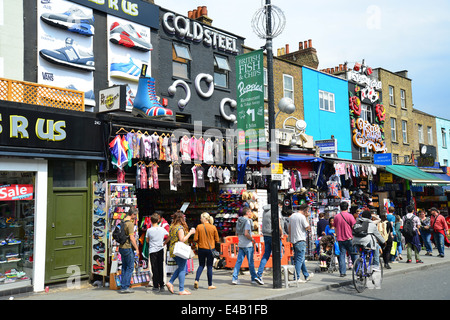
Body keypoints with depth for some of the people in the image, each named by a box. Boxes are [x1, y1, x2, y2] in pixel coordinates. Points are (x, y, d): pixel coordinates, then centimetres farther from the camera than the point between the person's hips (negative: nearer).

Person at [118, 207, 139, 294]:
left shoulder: (123, 222, 10)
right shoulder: (130, 223, -17)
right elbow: (131, 238, -19)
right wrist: (137, 248, -12)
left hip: (121, 247, 9)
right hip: (127, 248, -9)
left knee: (124, 267, 14)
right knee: (130, 267, -2)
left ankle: (123, 286, 17)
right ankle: (125, 287, -2)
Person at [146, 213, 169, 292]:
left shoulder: (149, 230, -10)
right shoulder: (162, 229, -2)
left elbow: (147, 240, 4)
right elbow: (169, 235, 14)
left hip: (152, 251, -2)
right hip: (160, 250, 2)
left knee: (154, 268, 3)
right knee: (161, 268, 8)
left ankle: (156, 286, 5)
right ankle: (161, 285, 10)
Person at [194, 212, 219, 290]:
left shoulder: (199, 227, -6)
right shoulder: (213, 227, -6)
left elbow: (195, 239, -6)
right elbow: (217, 240, -1)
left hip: (201, 249, 1)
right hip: (210, 249, -1)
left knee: (201, 265, 17)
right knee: (209, 267, 8)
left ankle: (196, 280, -1)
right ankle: (210, 285, 13)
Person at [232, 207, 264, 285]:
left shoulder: (239, 221, 11)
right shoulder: (247, 221, -13)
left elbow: (237, 233, 16)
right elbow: (246, 233, -21)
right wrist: (252, 239, -8)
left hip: (240, 244, 7)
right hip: (247, 244, -7)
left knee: (239, 261, 6)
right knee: (250, 262, 2)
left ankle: (234, 278, 4)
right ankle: (254, 278, 11)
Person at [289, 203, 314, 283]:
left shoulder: (292, 216, 11)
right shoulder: (302, 217, -15)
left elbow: (289, 229, 16)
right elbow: (308, 228, -7)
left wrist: (290, 239, 21)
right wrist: (306, 218, -2)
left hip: (293, 240, 9)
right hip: (300, 241, -9)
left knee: (301, 259, 17)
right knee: (299, 260, -4)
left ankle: (307, 275, 29)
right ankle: (296, 278, -4)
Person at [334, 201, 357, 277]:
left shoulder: (336, 217, 5)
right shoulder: (350, 216, -8)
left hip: (340, 239, 3)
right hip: (349, 238, -3)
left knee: (342, 254, 5)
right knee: (353, 254, 7)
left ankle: (342, 272, 2)